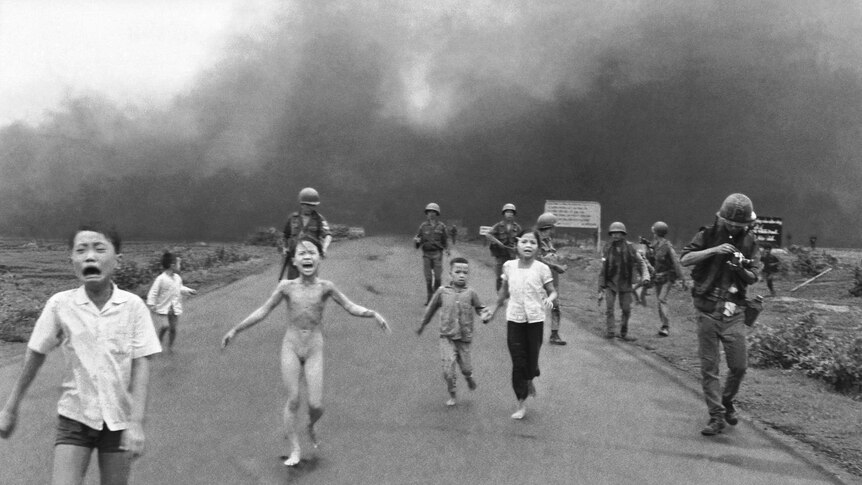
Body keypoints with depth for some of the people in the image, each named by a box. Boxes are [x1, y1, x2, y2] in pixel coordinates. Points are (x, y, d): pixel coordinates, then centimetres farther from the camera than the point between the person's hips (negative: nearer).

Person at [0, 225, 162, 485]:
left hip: (119, 418, 0)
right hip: (75, 416, 0)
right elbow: (35, 356, 2)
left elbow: (141, 365, -11)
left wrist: (136, 423, -18)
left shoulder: (133, 305, -11)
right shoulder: (60, 304, -9)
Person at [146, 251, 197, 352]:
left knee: (173, 328, 5)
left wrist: (189, 291, 10)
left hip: (175, 309, 5)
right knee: (164, 326, -17)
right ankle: (157, 343, 7)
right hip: (163, 308, -5)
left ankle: (170, 346, 25)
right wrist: (151, 304, -18)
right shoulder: (161, 279, -15)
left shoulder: (177, 278, 4)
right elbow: (153, 292, -12)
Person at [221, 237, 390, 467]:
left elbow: (351, 308, -2)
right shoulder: (287, 287, -3)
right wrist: (235, 330, 6)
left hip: (314, 350, 0)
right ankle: (294, 450, 11)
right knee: (293, 400, -5)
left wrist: (373, 314, -19)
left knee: (316, 405, -5)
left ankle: (311, 426, 31)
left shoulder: (325, 287, -5)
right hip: (291, 348, 0)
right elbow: (262, 311, 6)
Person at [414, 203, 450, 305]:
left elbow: (444, 241, 8)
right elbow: (418, 238, 8)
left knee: (437, 276, -2)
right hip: (426, 254, 1)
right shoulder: (423, 226, 5)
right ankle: (429, 297, 10)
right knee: (428, 277, 2)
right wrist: (416, 240, -14)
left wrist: (446, 249, -7)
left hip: (437, 254, -1)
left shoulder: (441, 226, 3)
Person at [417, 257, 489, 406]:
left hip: (464, 338, 1)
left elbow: (480, 308, 6)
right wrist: (422, 326, 19)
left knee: (466, 367, 6)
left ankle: (469, 377, 43)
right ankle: (451, 395, 13)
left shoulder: (470, 293, -2)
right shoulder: (442, 292, -2)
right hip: (447, 337, 0)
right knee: (448, 368, -7)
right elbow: (431, 309, 10)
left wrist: (485, 315, -17)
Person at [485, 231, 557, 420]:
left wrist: (549, 299, -24)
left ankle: (529, 380, 43)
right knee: (517, 361, 1)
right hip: (514, 318, 1)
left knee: (532, 357, 6)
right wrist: (493, 309, 18)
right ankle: (521, 404, 12)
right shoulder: (509, 266, 0)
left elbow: (552, 291, -1)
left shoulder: (541, 268, -7)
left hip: (535, 319, -1)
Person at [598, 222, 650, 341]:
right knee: (609, 308, -13)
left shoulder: (630, 248, -4)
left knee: (626, 310, 6)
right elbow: (602, 269, 2)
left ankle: (623, 333, 21)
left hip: (625, 284, 1)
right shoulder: (607, 249, -3)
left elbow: (641, 263, 5)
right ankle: (610, 332, -9)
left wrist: (645, 277, -12)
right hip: (610, 283, -1)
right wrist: (600, 289, 2)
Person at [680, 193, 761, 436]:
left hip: (733, 311, 2)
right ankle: (717, 416, 9)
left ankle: (727, 401, 30)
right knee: (708, 366, 0)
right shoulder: (708, 235, 0)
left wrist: (741, 269, -19)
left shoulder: (749, 243, 6)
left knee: (739, 365, 2)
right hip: (707, 309, -2)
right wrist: (714, 250, -22)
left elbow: (753, 278, 3)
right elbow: (685, 259, -12)